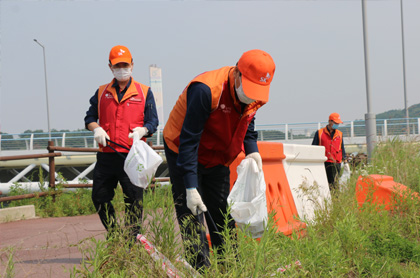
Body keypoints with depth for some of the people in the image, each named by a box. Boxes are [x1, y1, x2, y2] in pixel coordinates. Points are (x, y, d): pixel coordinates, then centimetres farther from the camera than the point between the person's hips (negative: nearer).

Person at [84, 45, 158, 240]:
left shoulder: (144, 92, 8)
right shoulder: (102, 92, 14)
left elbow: (153, 121, 4)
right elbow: (89, 118, 16)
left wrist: (142, 130, -17)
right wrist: (96, 129, -6)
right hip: (106, 156, 3)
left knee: (134, 200, -4)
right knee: (100, 197, 5)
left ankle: (132, 242, 5)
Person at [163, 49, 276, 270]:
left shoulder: (255, 97, -11)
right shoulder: (205, 90, -34)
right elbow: (188, 141, -31)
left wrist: (252, 151, -13)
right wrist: (191, 187, -33)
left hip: (217, 159, 7)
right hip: (183, 154, -6)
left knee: (223, 217, 8)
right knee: (191, 216, -10)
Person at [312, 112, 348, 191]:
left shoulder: (340, 134, 15)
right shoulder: (319, 133, 5)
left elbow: (342, 149, 21)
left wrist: (345, 161, 15)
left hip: (336, 164, 2)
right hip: (323, 163, -2)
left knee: (334, 184, -5)